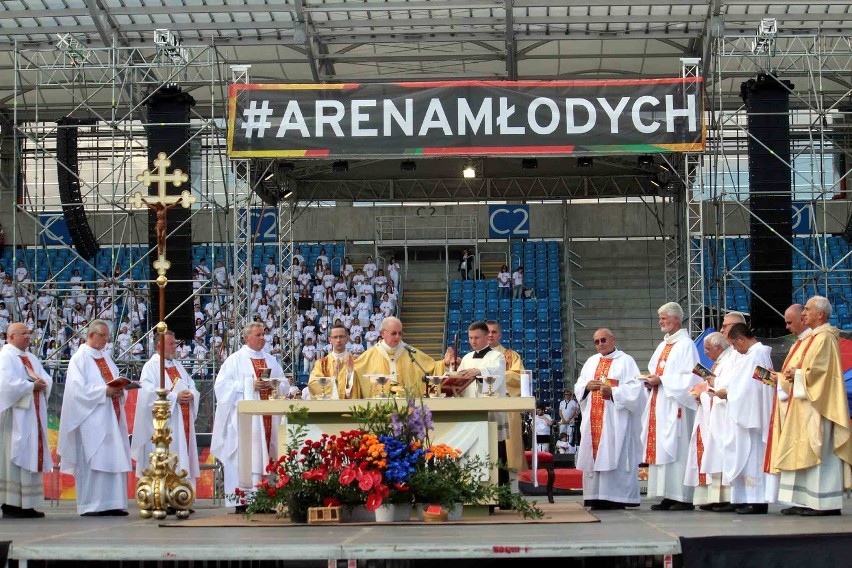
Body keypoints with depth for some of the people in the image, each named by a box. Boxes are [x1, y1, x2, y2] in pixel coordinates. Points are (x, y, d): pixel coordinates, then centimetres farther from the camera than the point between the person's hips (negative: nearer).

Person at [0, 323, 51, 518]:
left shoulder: (32, 359, 20)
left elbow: (47, 380, 13)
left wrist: (42, 384, -8)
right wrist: (32, 386, -12)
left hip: (33, 415, 8)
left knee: (32, 457, 5)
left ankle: (27, 505, 7)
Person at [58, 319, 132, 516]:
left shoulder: (106, 359, 19)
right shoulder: (79, 358, -3)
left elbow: (116, 383, 19)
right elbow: (79, 389, -13)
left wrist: (119, 391, -3)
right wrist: (104, 391, -19)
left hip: (110, 418, 7)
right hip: (91, 418, -7)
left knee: (113, 461, 2)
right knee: (92, 461, -9)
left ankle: (112, 503, 3)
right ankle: (90, 505, -7)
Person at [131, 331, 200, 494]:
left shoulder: (178, 365, 18)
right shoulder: (151, 367, -4)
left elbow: (192, 386, 15)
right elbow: (149, 392, -16)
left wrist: (191, 395, -8)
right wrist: (175, 397, -18)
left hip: (182, 423, 7)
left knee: (182, 456, 6)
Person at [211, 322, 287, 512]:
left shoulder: (270, 360, 18)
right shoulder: (235, 360, 3)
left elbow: (284, 384, 17)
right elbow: (222, 384, -6)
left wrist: (274, 385, -6)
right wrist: (249, 385, -14)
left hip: (268, 416, 5)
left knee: (264, 455, 2)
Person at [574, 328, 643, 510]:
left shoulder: (625, 361, 2)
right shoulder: (591, 362, 19)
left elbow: (635, 388, -8)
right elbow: (578, 387, 18)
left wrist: (612, 391, -19)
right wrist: (587, 385, -4)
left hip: (615, 418, -5)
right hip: (593, 418, 5)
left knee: (614, 454, -10)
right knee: (594, 455, 0)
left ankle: (618, 498, -9)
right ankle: (597, 497, 2)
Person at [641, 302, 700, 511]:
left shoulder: (686, 345, -8)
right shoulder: (663, 346, 19)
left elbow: (689, 378, -16)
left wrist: (661, 380, -15)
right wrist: (651, 381, 2)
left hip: (675, 406, -9)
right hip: (659, 405, 9)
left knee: (677, 449, -9)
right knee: (660, 449, 5)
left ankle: (684, 498, -8)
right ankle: (668, 496, 7)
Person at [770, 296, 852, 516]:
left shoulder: (825, 338, -11)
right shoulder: (812, 338, 19)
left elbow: (817, 370, -21)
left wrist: (796, 373, -8)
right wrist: (791, 374, 4)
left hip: (816, 405, -10)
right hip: (803, 404, 10)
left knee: (818, 452, -9)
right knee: (802, 453, 7)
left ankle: (825, 503, -8)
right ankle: (803, 501, 7)